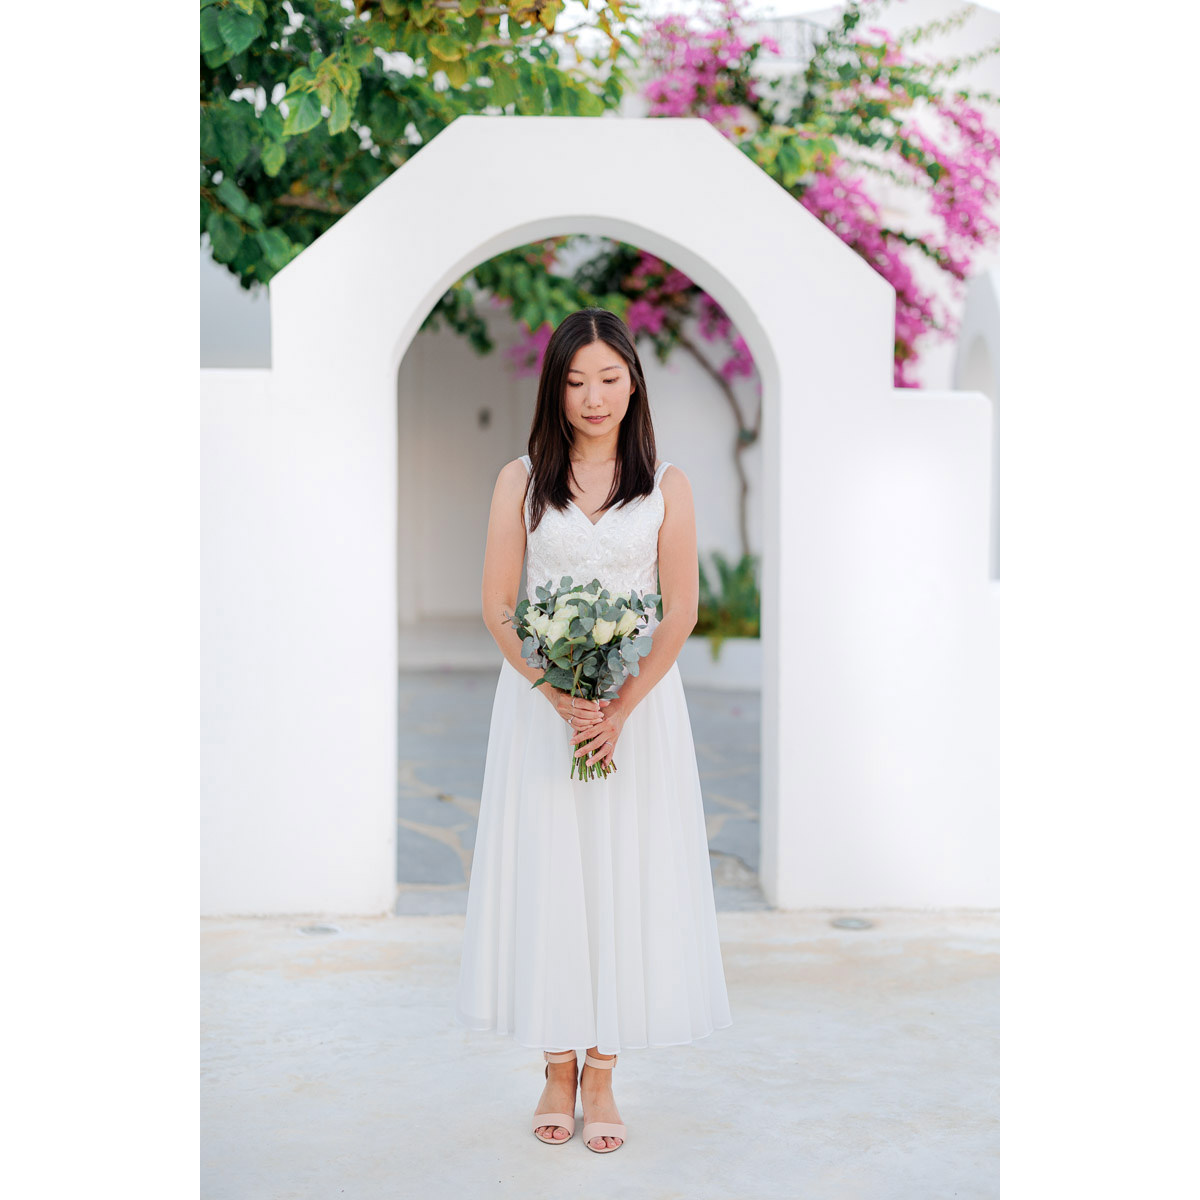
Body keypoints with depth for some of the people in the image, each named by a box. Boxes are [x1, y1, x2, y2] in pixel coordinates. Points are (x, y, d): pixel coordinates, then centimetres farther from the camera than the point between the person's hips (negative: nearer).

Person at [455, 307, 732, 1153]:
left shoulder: (666, 486, 3)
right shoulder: (522, 481, 3)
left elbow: (681, 613, -1)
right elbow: (498, 608, -1)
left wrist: (621, 707, -13)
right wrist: (560, 696, -14)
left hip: (640, 705, 0)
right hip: (539, 703, 0)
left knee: (627, 878, 2)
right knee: (546, 875, 2)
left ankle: (603, 1074, 13)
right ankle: (559, 1068, 16)